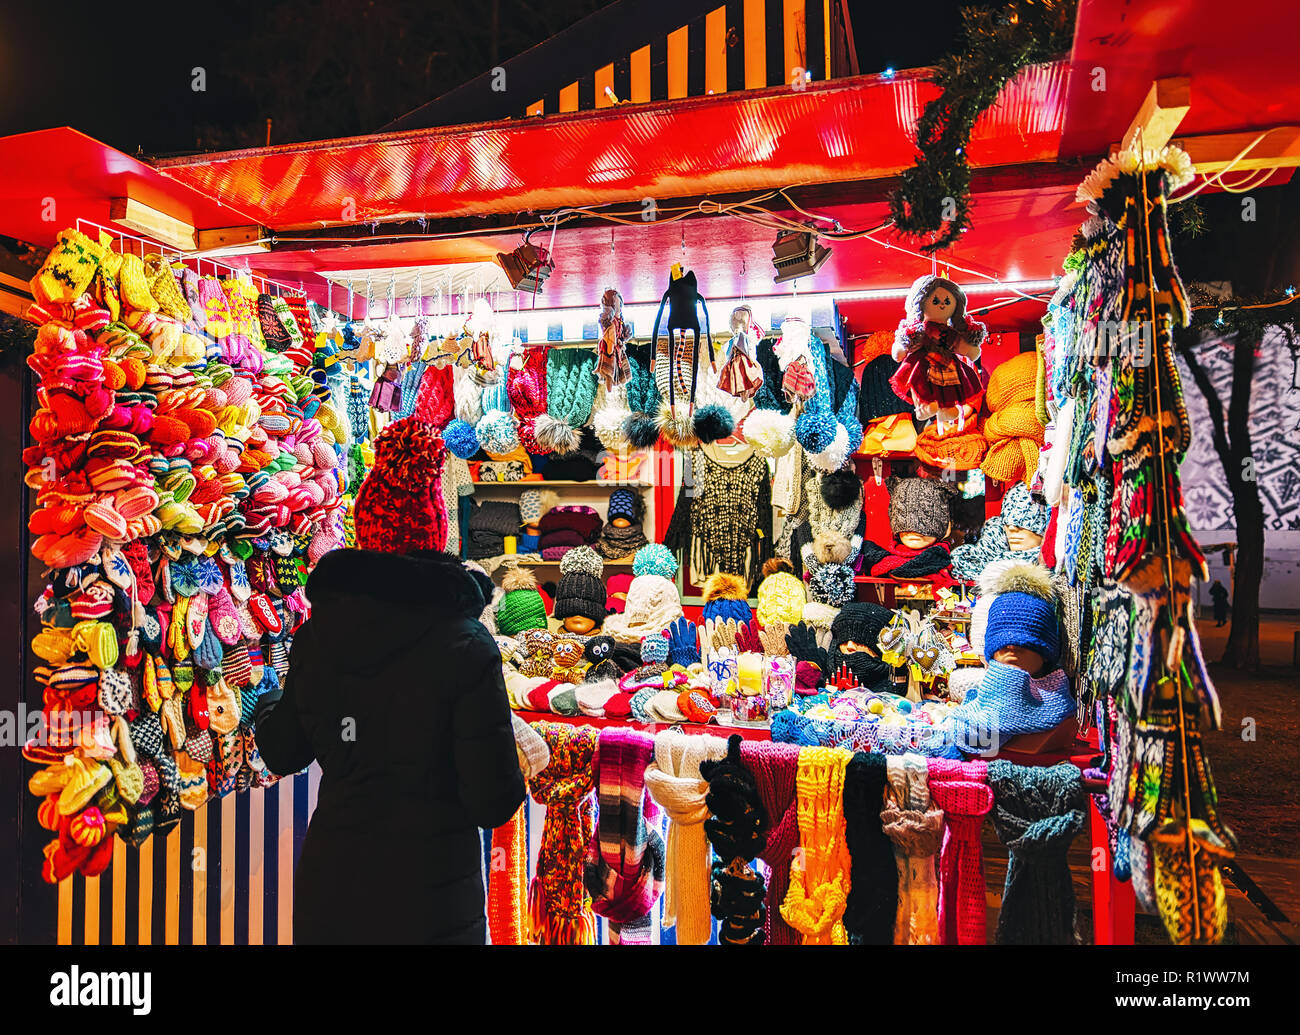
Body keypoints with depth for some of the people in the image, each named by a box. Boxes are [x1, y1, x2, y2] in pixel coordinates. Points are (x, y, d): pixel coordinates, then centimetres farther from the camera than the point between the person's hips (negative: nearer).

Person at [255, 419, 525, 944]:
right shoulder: (466, 649, -21)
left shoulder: (315, 633, -8)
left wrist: (267, 706, 27)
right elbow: (492, 801, -19)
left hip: (327, 890, 4)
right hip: (428, 900, -3)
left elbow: (283, 753, 7)